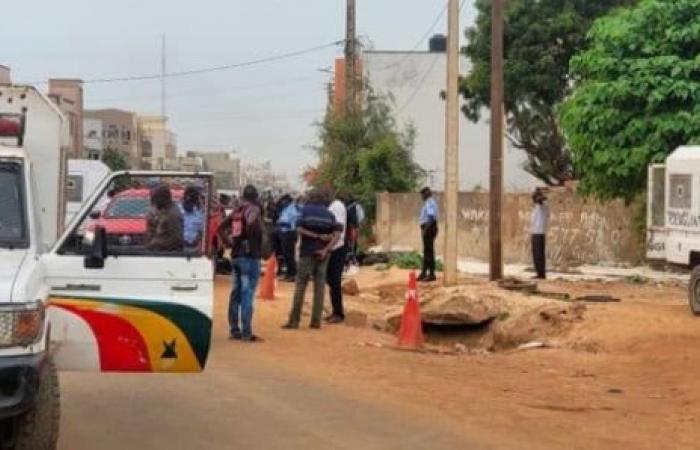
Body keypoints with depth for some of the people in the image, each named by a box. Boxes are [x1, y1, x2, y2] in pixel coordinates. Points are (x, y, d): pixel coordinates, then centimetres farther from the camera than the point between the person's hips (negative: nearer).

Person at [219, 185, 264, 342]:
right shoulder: (254, 209, -9)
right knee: (247, 294, -6)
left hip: (236, 255, 7)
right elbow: (254, 225, -29)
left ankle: (234, 330, 18)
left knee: (236, 293, 13)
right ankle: (246, 333, -7)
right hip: (250, 256, -7)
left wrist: (229, 242, 9)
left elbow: (221, 227, 9)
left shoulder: (237, 211, 10)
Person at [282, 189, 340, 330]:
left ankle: (294, 320, -2)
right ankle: (316, 320, 6)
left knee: (300, 286, 0)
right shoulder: (329, 214, 8)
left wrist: (316, 236, -12)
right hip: (322, 254, 3)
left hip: (307, 252, -3)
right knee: (319, 286, 7)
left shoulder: (306, 210, 0)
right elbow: (337, 234, -3)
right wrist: (326, 249, -12)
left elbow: (299, 229, -14)